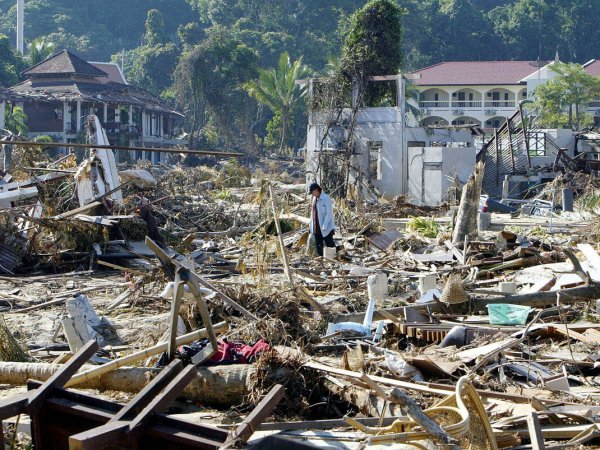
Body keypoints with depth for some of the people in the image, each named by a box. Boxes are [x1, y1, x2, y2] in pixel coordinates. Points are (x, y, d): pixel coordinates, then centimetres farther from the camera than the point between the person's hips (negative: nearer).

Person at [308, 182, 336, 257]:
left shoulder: (326, 198, -12)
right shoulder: (315, 199, 12)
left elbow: (328, 213, -16)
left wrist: (324, 227, -20)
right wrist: (312, 227, 12)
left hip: (326, 228, -8)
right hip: (316, 229, 8)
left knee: (330, 245, -2)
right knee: (319, 247, 10)